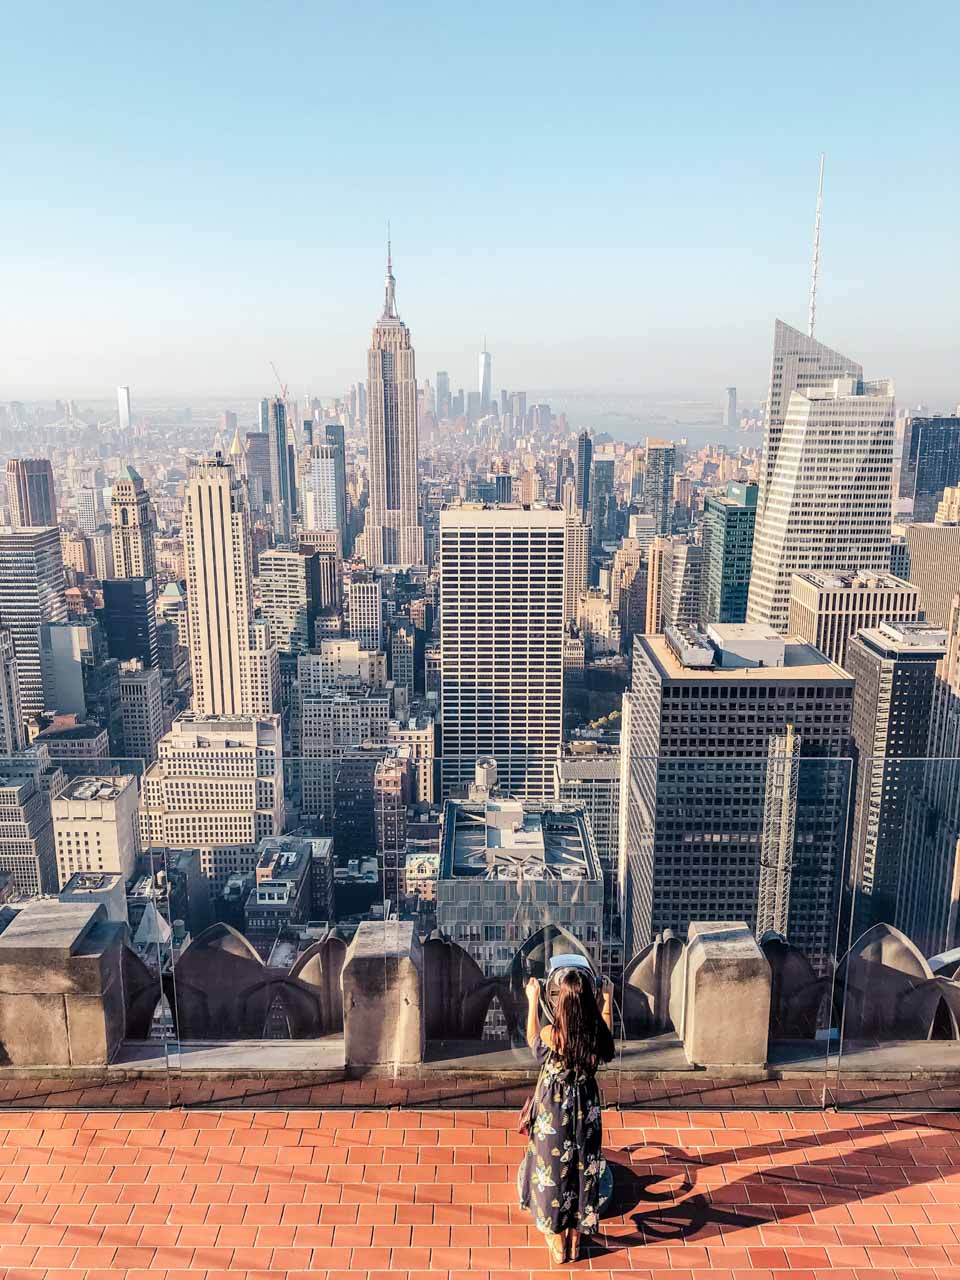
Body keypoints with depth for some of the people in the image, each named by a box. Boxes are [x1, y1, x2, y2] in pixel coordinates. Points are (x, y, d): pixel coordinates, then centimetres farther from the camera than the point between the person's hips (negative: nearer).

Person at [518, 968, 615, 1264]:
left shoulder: (551, 1035, -26)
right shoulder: (597, 1034, -18)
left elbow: (531, 1039, -2)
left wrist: (533, 1000, 7)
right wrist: (608, 999, 16)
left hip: (554, 1112, -3)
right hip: (587, 1110, 3)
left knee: (554, 1170, 16)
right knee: (583, 1170, 20)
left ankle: (558, 1243, 32)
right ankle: (575, 1241, 35)